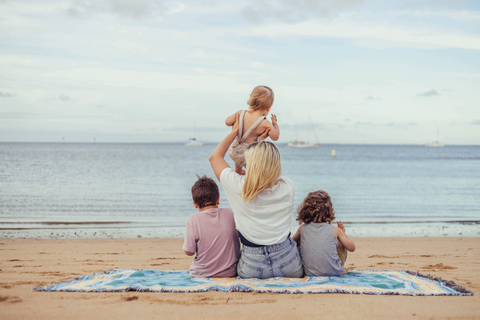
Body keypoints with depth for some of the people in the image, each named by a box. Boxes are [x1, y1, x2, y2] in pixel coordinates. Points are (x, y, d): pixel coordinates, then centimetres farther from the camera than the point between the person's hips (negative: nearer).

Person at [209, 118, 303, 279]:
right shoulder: (288, 187, -5)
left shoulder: (239, 186, -12)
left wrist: (234, 132, 17)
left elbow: (215, 157, 8)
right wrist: (263, 140, 30)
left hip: (252, 270, -1)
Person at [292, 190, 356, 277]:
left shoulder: (302, 229, -3)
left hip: (309, 273, 1)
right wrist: (342, 233, 22)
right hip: (334, 273, -1)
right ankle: (342, 269, 46)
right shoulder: (335, 230, -7)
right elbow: (352, 248, 6)